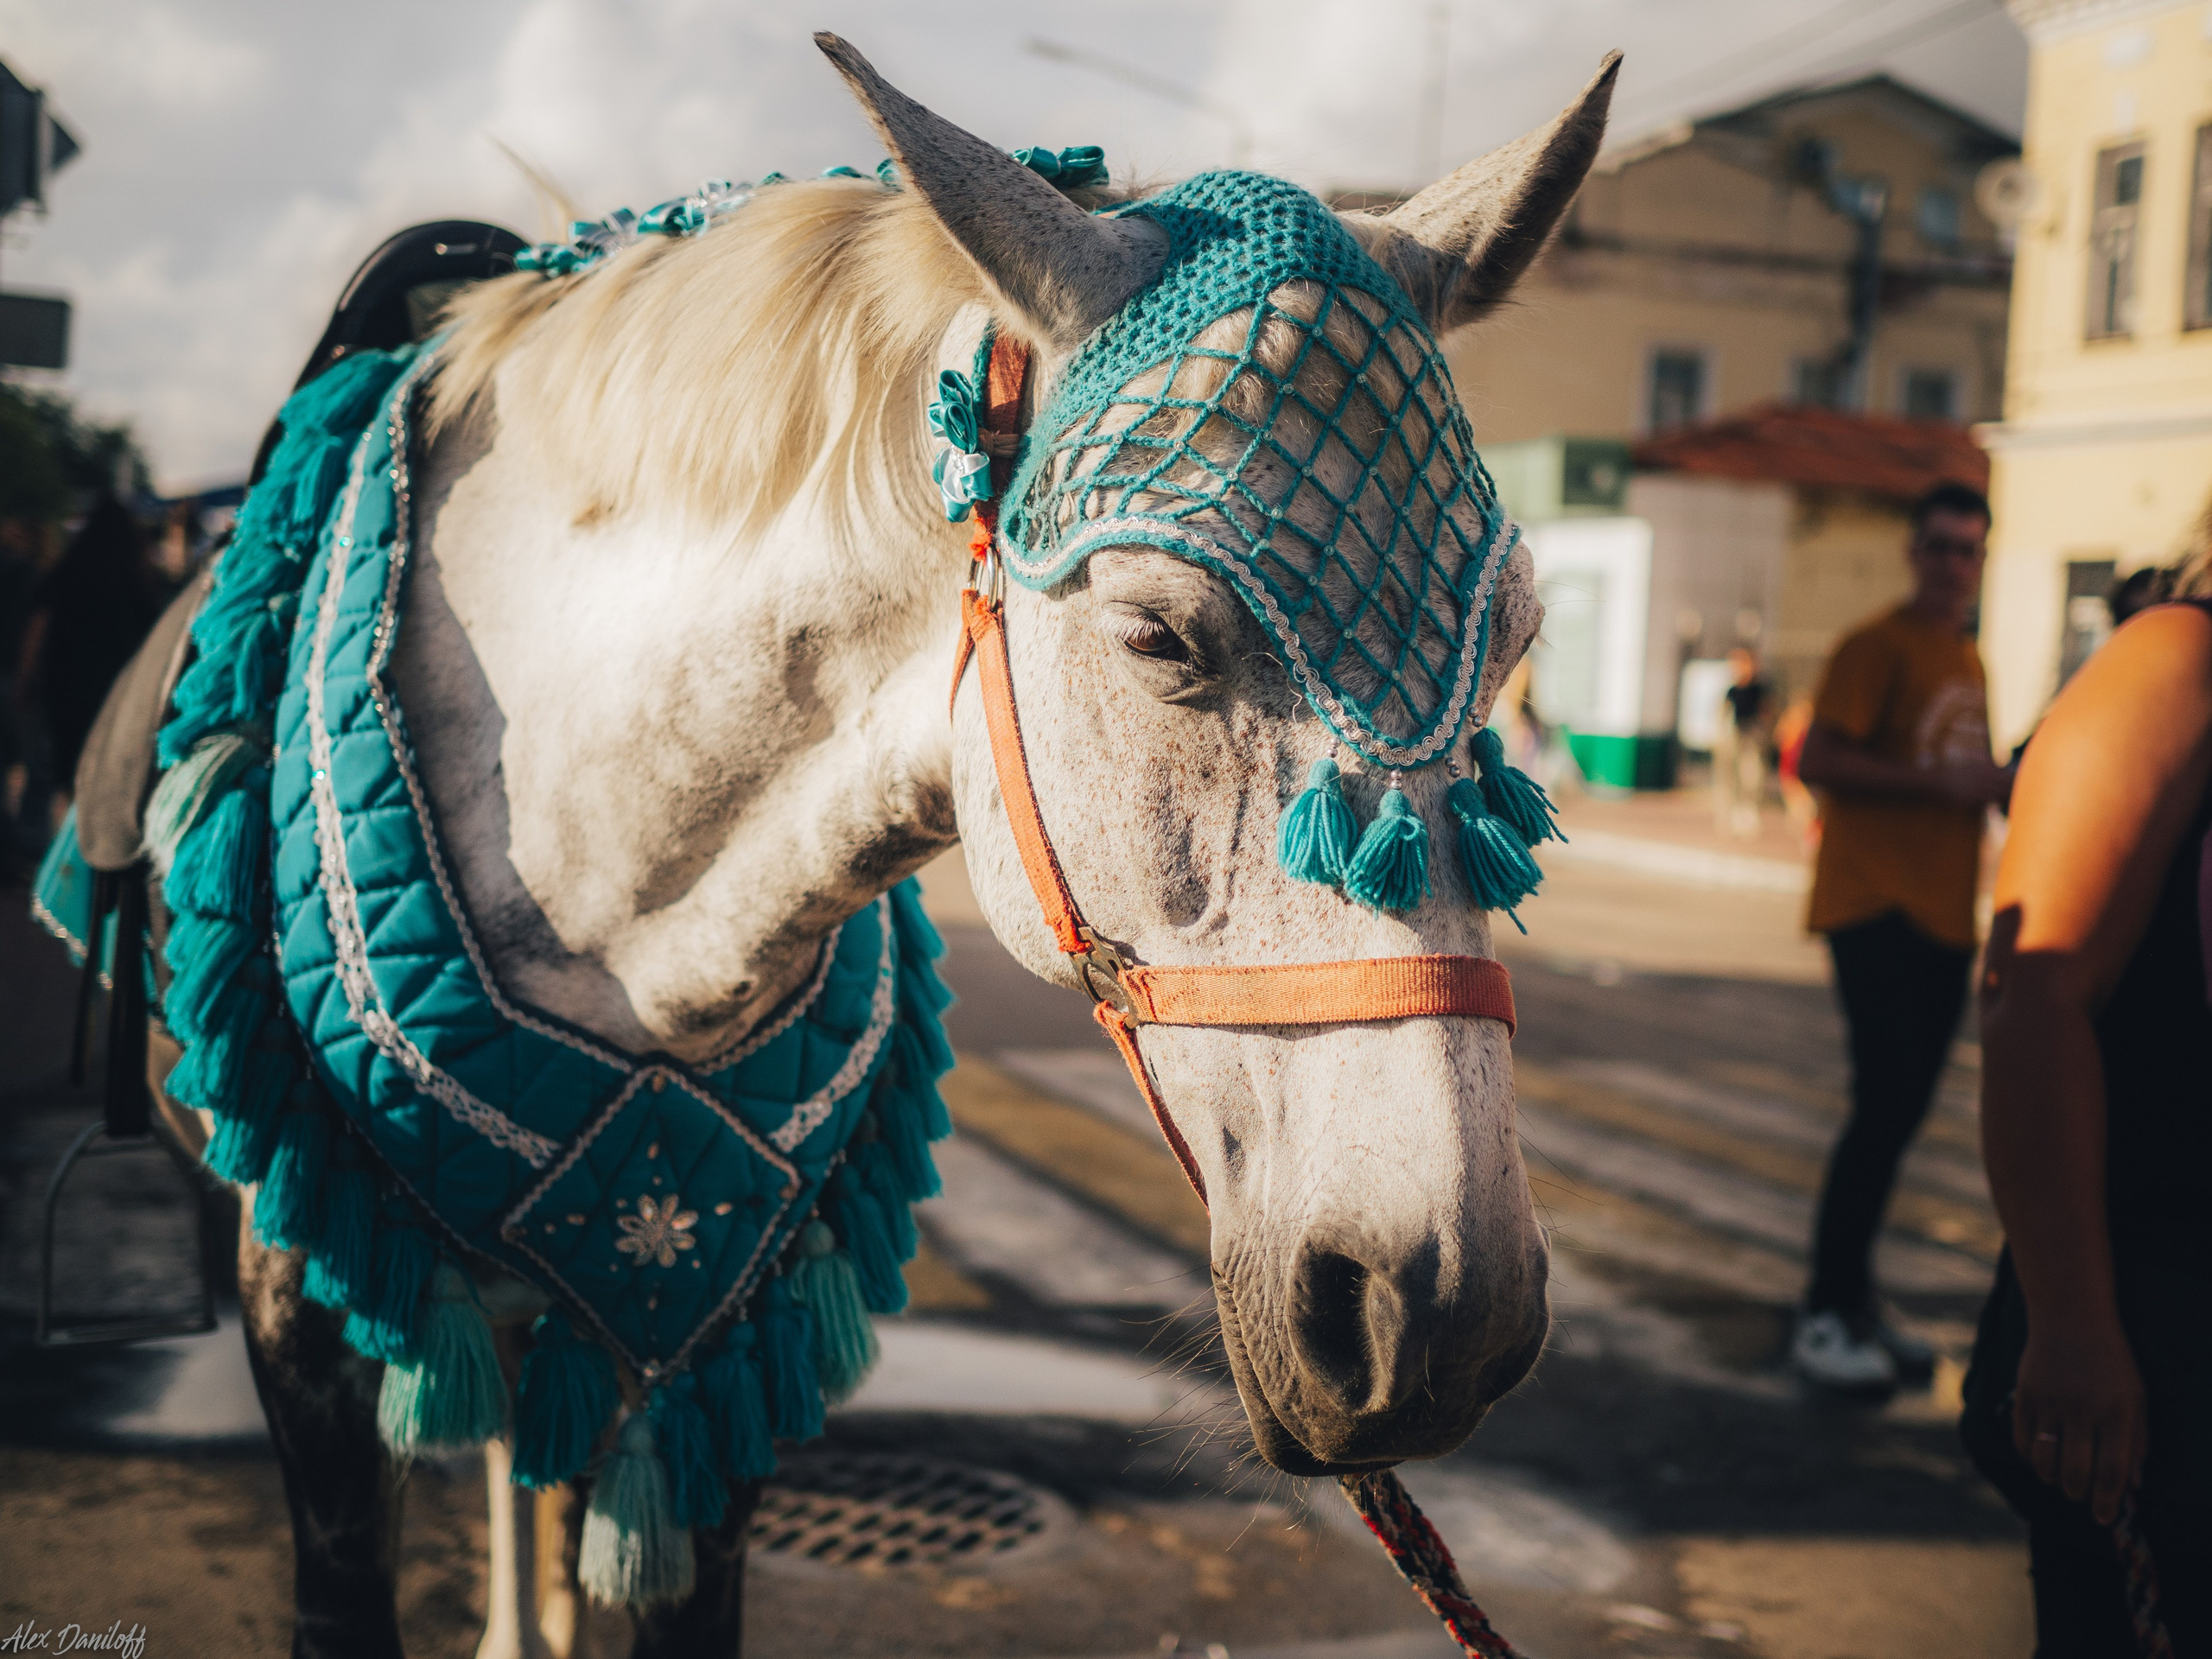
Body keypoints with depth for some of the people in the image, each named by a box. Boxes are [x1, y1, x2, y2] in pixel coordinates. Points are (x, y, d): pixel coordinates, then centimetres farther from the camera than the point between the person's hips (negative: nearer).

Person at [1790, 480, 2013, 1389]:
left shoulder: (1968, 661, 19)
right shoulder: (1878, 647, -7)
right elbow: (1817, 762, -16)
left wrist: (2004, 785, 6)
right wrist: (1944, 782, -20)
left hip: (1944, 914, 8)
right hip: (1877, 905, -8)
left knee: (1901, 1109, 9)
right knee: (1885, 1102, -13)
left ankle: (1855, 1303, 18)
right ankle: (1827, 1314, -5)